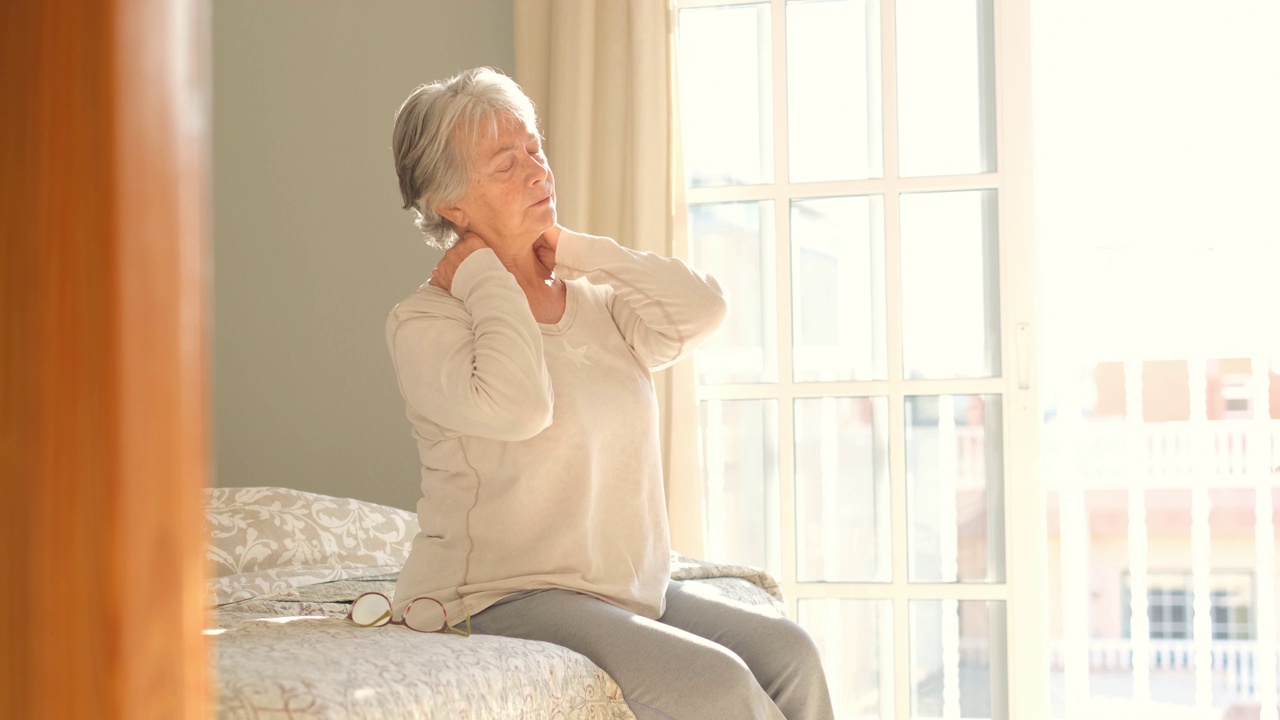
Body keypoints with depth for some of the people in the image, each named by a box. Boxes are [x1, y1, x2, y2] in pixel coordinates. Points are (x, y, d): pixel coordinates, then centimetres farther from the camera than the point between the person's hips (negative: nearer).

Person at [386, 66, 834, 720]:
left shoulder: (592, 300, 14)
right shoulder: (423, 321, -7)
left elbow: (702, 310, -3)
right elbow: (517, 405, -25)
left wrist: (570, 247, 3)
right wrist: (486, 273, -11)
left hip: (630, 588, 7)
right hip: (497, 598, -7)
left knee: (787, 653, -13)